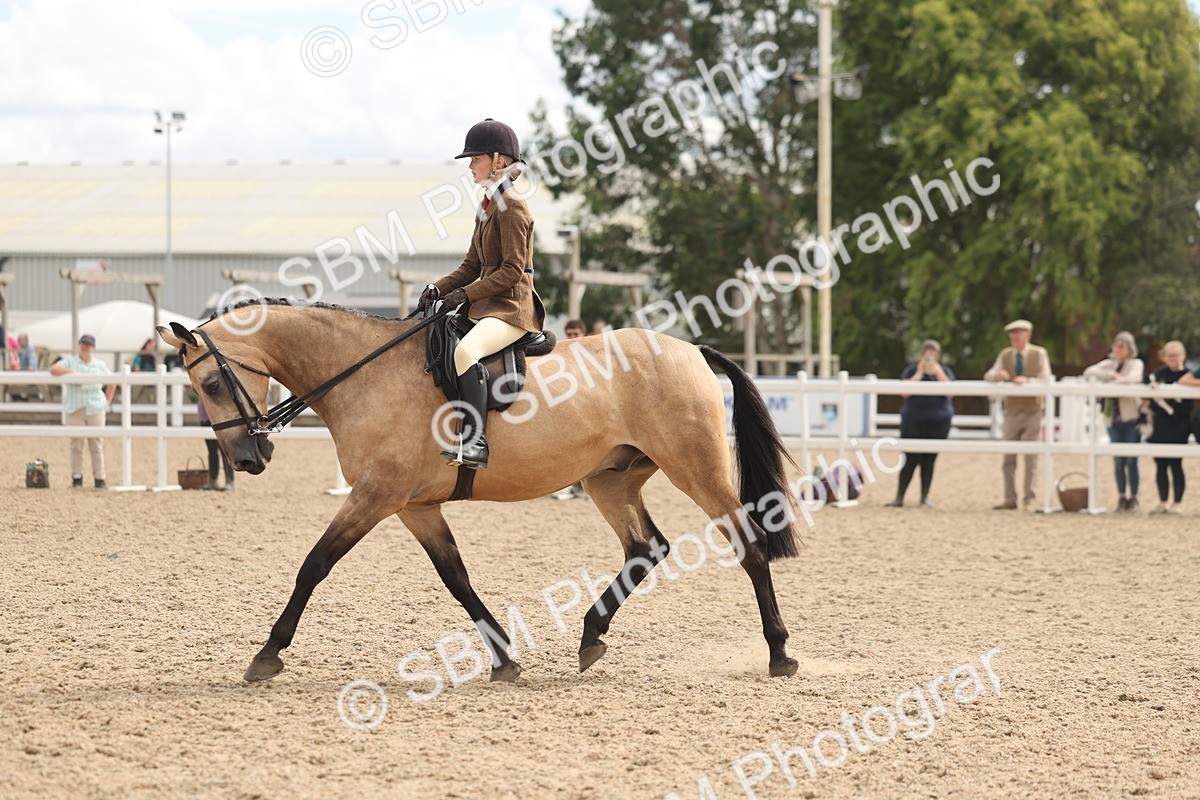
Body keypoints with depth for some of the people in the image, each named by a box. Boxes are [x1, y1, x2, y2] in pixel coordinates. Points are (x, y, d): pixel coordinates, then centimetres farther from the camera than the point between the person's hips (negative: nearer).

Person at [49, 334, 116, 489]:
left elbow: (112, 383, 22)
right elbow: (53, 369, -10)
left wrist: (107, 400, 11)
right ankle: (76, 478, 5)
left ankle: (99, 478, 4)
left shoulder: (100, 365, 11)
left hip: (95, 409, 1)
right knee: (76, 444, -1)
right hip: (75, 410, -1)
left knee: (97, 444, 0)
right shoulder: (70, 362, 5)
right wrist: (70, 371, -22)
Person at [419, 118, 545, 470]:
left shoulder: (510, 207, -11)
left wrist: (466, 294, -17)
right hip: (487, 305, 11)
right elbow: (473, 265, 19)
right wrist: (439, 288, 3)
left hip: (511, 307, -11)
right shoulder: (487, 206, 18)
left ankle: (475, 443, -40)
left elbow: (512, 270, -16)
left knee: (465, 350, -36)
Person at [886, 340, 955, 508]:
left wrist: (939, 373, -11)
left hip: (939, 421, 2)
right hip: (914, 421, -2)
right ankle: (899, 497, -4)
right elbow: (904, 392, -10)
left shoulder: (945, 371, 10)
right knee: (911, 459, -6)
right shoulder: (912, 371, 5)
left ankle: (925, 496, 10)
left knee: (929, 459, 4)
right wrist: (920, 373, -11)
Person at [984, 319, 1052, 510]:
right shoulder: (1005, 355, 4)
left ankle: (1029, 499, 3)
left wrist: (1028, 381, -28)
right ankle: (1010, 499, 8)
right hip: (1012, 411, 3)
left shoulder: (1039, 354, -3)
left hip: (1032, 411, -3)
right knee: (1009, 457, 4)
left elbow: (1045, 380, -9)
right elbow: (988, 376, -3)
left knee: (1031, 456, 0)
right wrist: (997, 375, -27)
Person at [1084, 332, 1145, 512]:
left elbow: (1133, 378, -17)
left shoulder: (1135, 364, 5)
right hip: (1113, 417, 4)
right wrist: (1112, 375, -8)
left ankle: (1133, 497, 2)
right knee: (1118, 460, 2)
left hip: (1131, 417, -3)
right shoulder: (1109, 364, 15)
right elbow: (1089, 372, 1)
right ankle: (1121, 497, 8)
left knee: (1131, 460, -5)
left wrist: (1113, 382, -18)